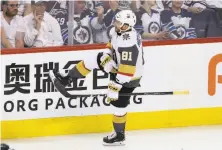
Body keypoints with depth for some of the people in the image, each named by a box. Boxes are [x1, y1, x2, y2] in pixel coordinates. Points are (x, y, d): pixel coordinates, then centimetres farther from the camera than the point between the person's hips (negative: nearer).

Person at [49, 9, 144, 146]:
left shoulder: (128, 43, -37)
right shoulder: (121, 32, -8)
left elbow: (125, 72, -37)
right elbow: (114, 47, 16)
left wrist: (115, 87, -34)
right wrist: (108, 55, 2)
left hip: (129, 76, -9)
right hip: (119, 66, 9)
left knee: (119, 104, 2)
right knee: (95, 60, 3)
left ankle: (119, 136, 19)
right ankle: (67, 78, 14)